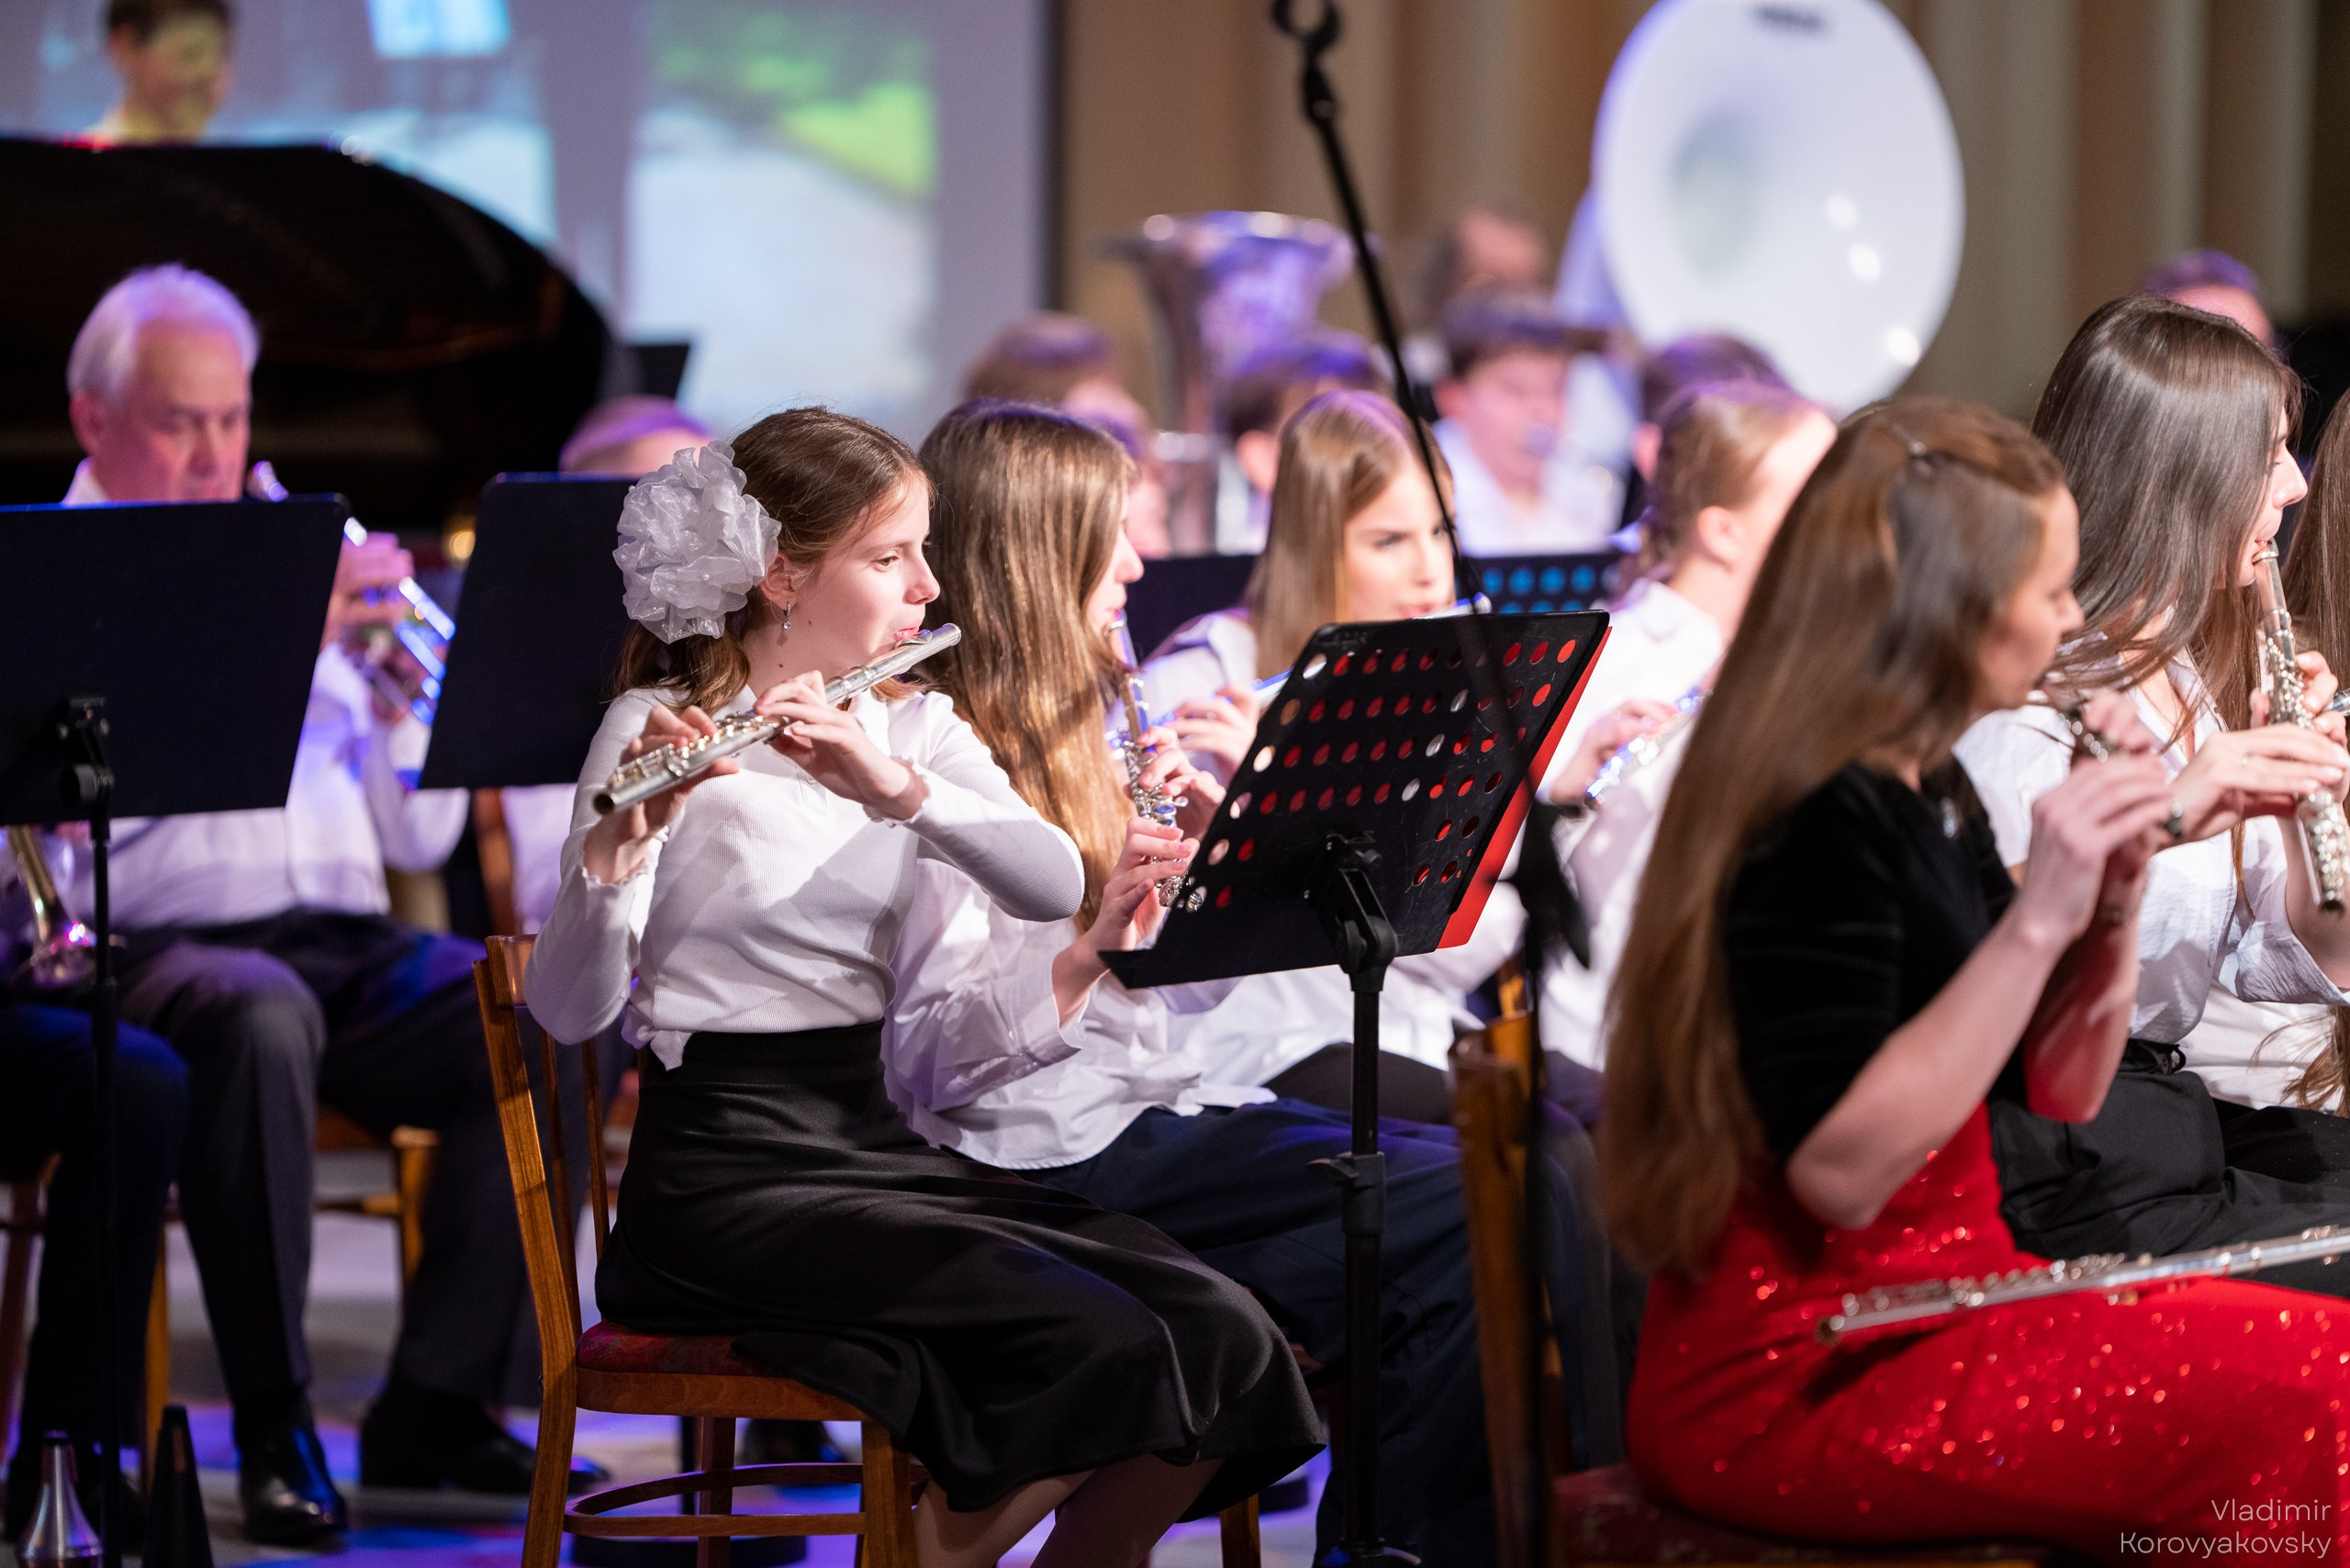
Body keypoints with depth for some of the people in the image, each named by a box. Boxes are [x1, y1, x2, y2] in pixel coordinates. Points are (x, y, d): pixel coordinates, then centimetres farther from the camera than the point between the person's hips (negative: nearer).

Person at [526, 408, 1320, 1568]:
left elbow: (1055, 887, -8)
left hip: (878, 1144, 6)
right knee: (1095, 1348, -26)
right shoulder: (660, 731, -4)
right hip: (723, 1171, -6)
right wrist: (615, 849, -35)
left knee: (1220, 1342, -14)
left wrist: (898, 787, -25)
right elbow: (569, 1007, -16)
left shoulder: (912, 727, 12)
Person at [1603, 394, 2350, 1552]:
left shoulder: (1926, 797, 12)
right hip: (1789, 1386, -10)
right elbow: (1843, 1171, -25)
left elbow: (2059, 1090, 17)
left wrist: (2117, 892, 0)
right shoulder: (1818, 822, -17)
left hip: (1933, 1308, 10)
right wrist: (2035, 921, -26)